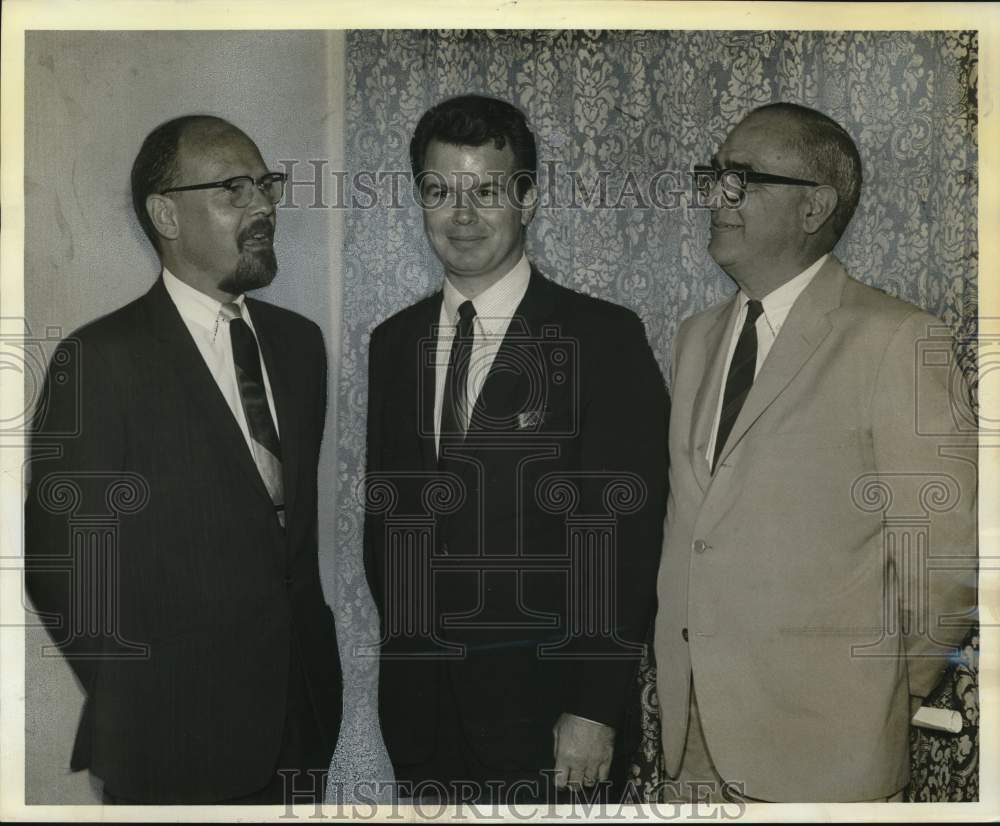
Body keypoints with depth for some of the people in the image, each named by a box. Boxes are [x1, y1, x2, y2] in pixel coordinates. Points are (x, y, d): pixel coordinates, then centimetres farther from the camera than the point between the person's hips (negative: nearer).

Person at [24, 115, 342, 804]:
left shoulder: (299, 341, 6)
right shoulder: (102, 360, -14)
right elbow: (60, 561, -12)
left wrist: (313, 665, 7)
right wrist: (133, 710, -6)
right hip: (177, 739, -5)